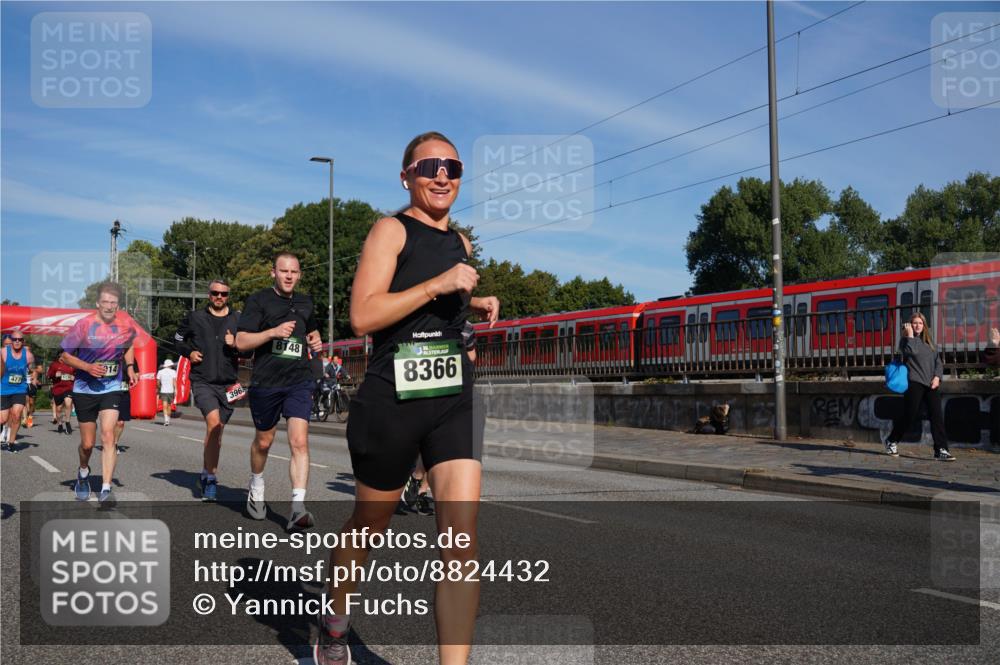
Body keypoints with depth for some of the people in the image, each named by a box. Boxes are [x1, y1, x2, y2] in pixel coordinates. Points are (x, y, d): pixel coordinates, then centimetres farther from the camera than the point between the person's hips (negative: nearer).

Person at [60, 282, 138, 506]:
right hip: (85, 389, -1)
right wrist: (87, 367, -20)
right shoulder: (84, 325, -12)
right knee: (88, 444, 7)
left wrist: (129, 367, 3)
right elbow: (65, 355, -4)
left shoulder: (126, 325, -4)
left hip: (112, 389, 1)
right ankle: (83, 474, 40)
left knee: (108, 437, -16)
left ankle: (106, 489, -15)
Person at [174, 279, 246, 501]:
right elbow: (178, 339, 20)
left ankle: (206, 475, 27)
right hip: (202, 381, -2)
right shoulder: (194, 317, 6)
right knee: (213, 422, -23)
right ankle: (211, 477, -15)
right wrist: (189, 352, 2)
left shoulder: (238, 320, 6)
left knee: (216, 431, 10)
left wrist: (236, 345, -12)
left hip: (228, 383, 2)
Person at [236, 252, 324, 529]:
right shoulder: (258, 300, -2)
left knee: (299, 442, -13)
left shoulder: (305, 302, 14)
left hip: (299, 381, 2)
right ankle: (256, 487, 44)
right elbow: (241, 342, -9)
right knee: (263, 441, 15)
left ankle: (298, 508, -17)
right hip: (265, 382, -2)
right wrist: (273, 332, -22)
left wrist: (315, 341, 9)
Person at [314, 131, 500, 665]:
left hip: (455, 397, 5)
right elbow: (363, 317, -17)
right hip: (392, 399, -5)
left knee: (462, 536, -9)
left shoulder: (461, 243, 14)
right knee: (370, 524, 15)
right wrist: (438, 285, -20)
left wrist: (474, 304, 12)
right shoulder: (392, 230, -5)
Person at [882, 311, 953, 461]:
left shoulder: (928, 341, 18)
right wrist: (910, 335, -10)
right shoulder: (906, 339, 3)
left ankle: (941, 450, -8)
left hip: (931, 384, 5)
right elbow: (911, 352, -20)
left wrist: (937, 377, -2)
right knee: (910, 416, -3)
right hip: (914, 383, -5)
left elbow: (938, 361, 14)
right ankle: (891, 440, 18)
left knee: (937, 415, -7)